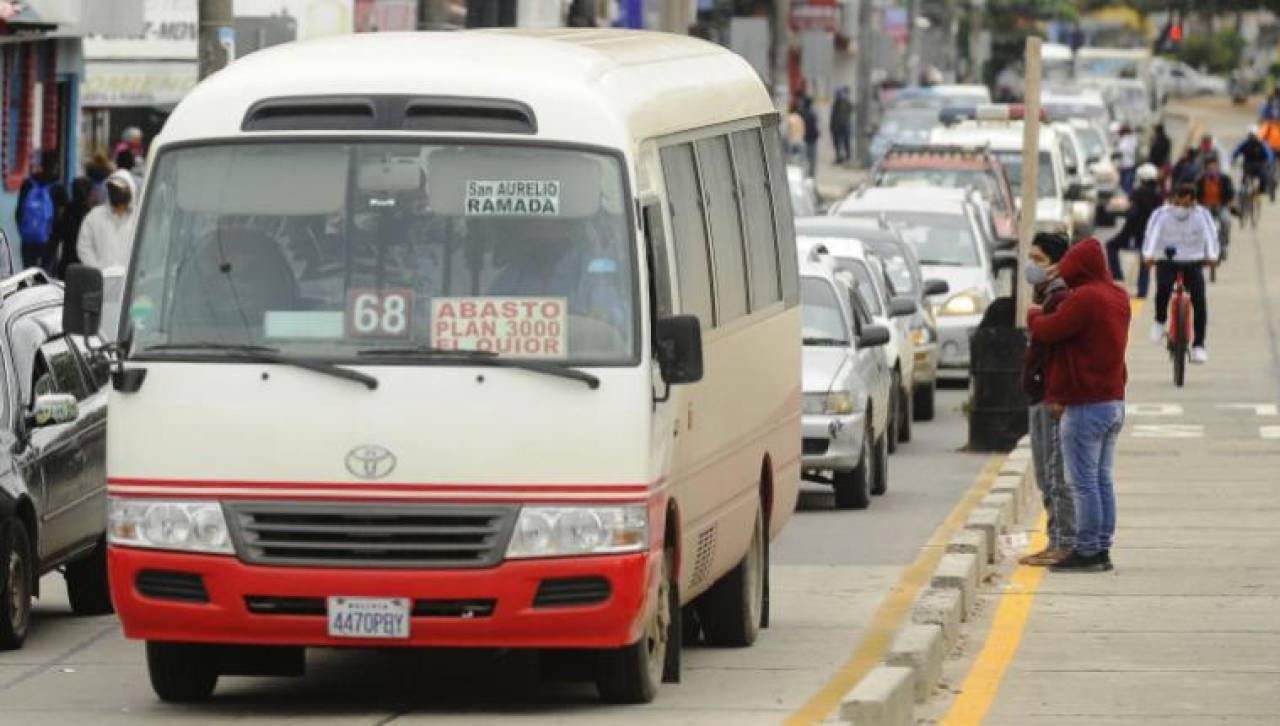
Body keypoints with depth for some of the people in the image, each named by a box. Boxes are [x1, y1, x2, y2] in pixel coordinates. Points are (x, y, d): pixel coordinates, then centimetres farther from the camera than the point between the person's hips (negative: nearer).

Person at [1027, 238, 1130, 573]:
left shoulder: (1084, 299, -17)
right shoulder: (1117, 297, 12)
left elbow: (1047, 330, -15)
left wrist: (1033, 314, 5)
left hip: (1086, 407, -9)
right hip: (1114, 401, 9)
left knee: (1083, 483, -4)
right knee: (1103, 480, 12)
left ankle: (1087, 551, -3)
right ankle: (1102, 549, 15)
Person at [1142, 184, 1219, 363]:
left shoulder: (1202, 215, -4)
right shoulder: (1161, 215, -6)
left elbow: (1210, 235, -19)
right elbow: (1152, 234, -22)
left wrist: (1212, 255, -40)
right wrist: (1148, 255, -43)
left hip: (1193, 263, 1)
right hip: (1166, 262, -1)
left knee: (1199, 299, -19)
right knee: (1163, 287, -32)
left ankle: (1198, 346, -12)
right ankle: (1159, 321, -4)